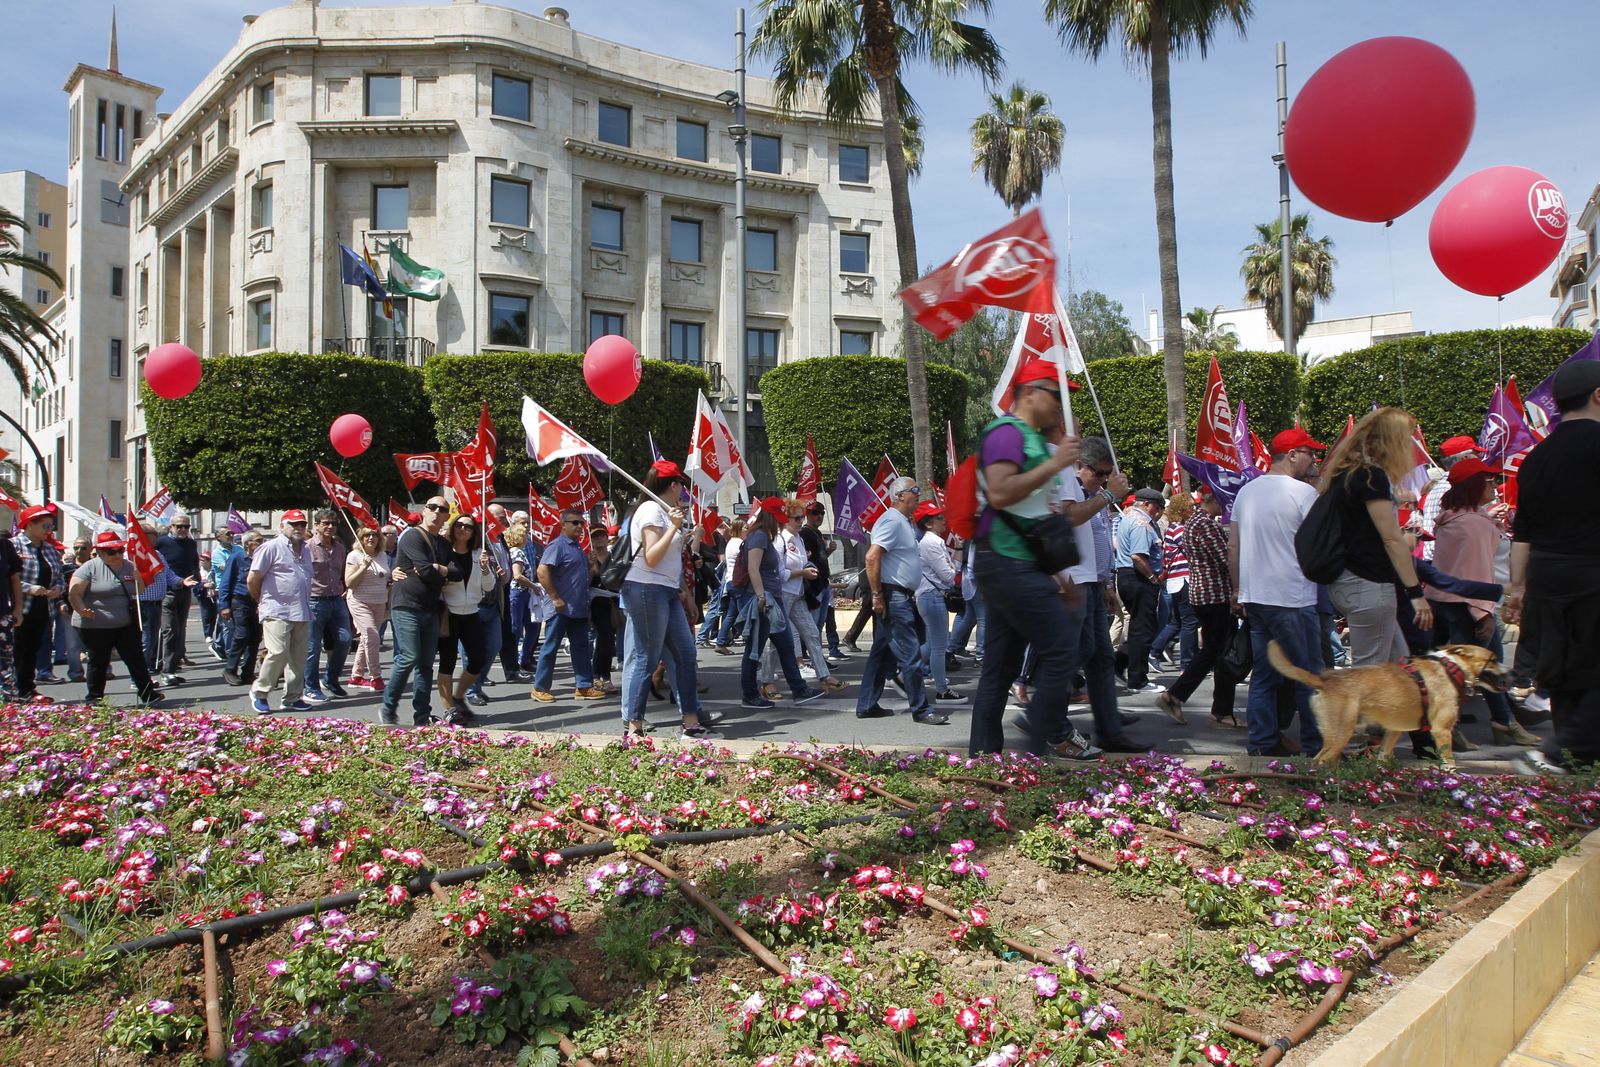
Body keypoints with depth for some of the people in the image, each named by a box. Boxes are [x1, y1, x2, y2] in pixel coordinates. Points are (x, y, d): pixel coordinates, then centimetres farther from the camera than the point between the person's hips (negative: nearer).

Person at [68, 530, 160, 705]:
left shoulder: (129, 567, 9)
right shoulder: (90, 568, -8)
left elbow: (139, 591, 18)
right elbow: (74, 594, -12)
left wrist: (139, 576, -1)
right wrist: (82, 610, -28)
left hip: (126, 625, 4)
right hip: (95, 626, -4)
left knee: (135, 658, 3)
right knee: (98, 663, 6)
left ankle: (147, 694, 5)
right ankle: (94, 698, 18)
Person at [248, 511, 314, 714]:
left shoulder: (305, 551, 18)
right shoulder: (271, 548, -4)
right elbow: (252, 579, -4)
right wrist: (261, 601, 8)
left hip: (301, 613, 7)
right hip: (277, 612, -7)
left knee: (298, 657, 8)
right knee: (278, 653, -14)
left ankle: (293, 698, 17)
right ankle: (259, 692, 5)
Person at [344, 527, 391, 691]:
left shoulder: (382, 556, 12)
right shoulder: (354, 556, -4)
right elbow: (349, 583, -11)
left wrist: (389, 604, 17)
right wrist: (364, 567, -21)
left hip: (379, 603, 6)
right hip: (360, 602, -6)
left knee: (366, 639, 8)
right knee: (372, 636, -17)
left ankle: (356, 676, 17)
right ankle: (375, 677, -10)